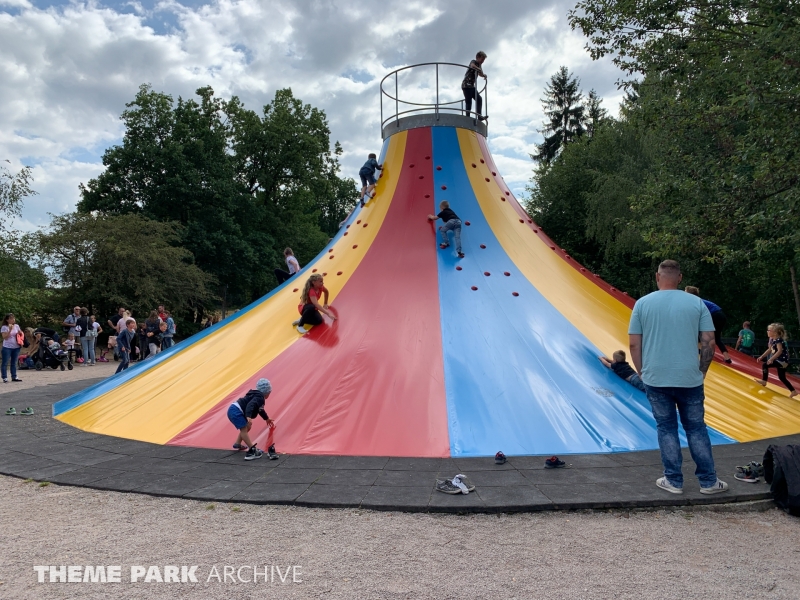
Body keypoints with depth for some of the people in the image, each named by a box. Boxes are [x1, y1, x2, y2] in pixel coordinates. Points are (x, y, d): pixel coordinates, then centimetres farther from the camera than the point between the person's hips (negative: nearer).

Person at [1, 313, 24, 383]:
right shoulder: (4, 327, -7)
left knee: (14, 363, 11)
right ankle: (4, 378, 1)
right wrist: (10, 330, -22)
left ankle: (14, 377, 16)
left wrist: (20, 333, -3)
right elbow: (5, 337, -16)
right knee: (5, 363, -1)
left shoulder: (16, 326, 7)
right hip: (7, 347, -5)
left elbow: (22, 335, 19)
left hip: (16, 347, 5)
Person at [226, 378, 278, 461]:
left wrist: (267, 419, 55)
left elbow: (260, 410, 40)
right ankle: (252, 450, -20)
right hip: (236, 411, -11)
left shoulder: (258, 396, 22)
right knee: (244, 429, -15)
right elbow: (250, 405, -30)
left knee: (247, 427, 24)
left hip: (233, 410, 11)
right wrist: (248, 417, -44)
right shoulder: (259, 398, -10)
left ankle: (237, 444, 36)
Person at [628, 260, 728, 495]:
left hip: (656, 379, -1)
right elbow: (708, 343, -2)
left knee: (666, 428, 10)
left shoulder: (642, 303, -3)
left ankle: (673, 481, 16)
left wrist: (642, 372, 8)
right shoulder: (697, 303, -1)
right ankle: (708, 481, 20)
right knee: (696, 428, 13)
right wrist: (701, 371, 10)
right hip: (689, 379, 1)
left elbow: (634, 344, -3)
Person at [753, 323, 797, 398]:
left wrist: (771, 359, -35)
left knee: (765, 365, -17)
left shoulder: (778, 340, -20)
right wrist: (762, 356, 13)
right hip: (778, 360, 10)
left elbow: (780, 351, -32)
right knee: (782, 377, 14)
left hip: (782, 360, -10)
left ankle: (764, 381, -12)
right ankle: (793, 391, 22)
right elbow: (770, 349, 19)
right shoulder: (772, 339, 8)